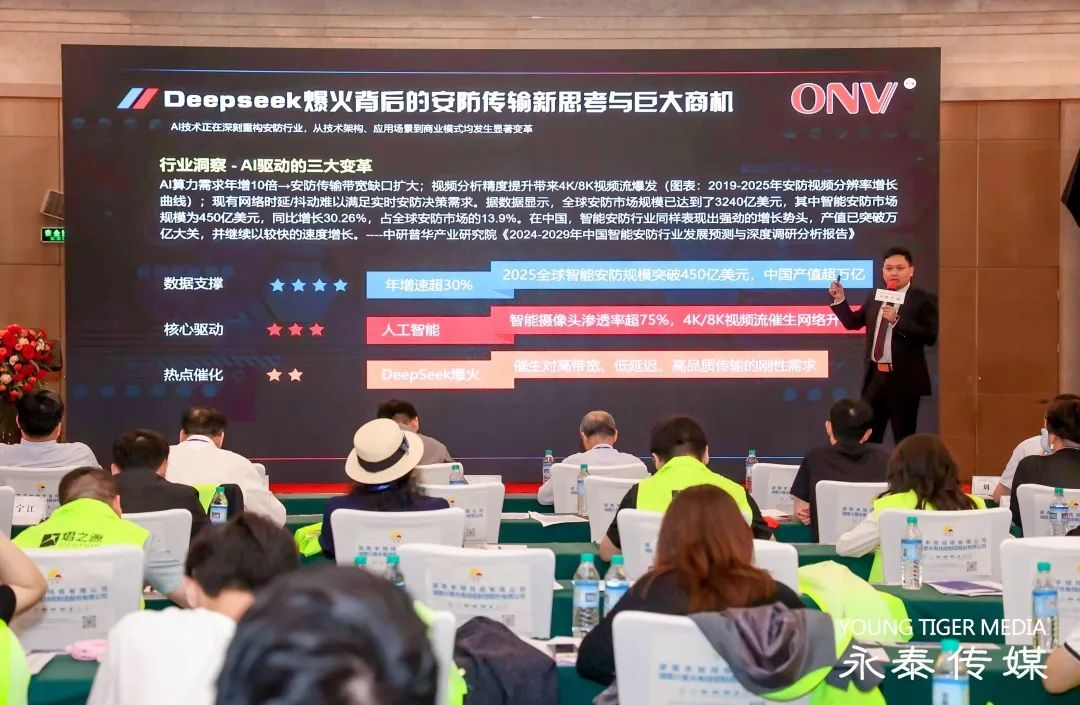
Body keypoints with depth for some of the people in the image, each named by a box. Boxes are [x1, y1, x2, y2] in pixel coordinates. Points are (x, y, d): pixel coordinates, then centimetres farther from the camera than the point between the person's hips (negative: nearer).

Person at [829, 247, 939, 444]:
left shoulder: (923, 300, -7)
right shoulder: (874, 298, 12)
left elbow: (930, 336, -17)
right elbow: (853, 323, 20)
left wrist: (897, 320, -26)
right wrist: (840, 299, 4)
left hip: (903, 379, -6)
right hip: (875, 376, 6)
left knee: (904, 441, 2)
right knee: (867, 438, 12)